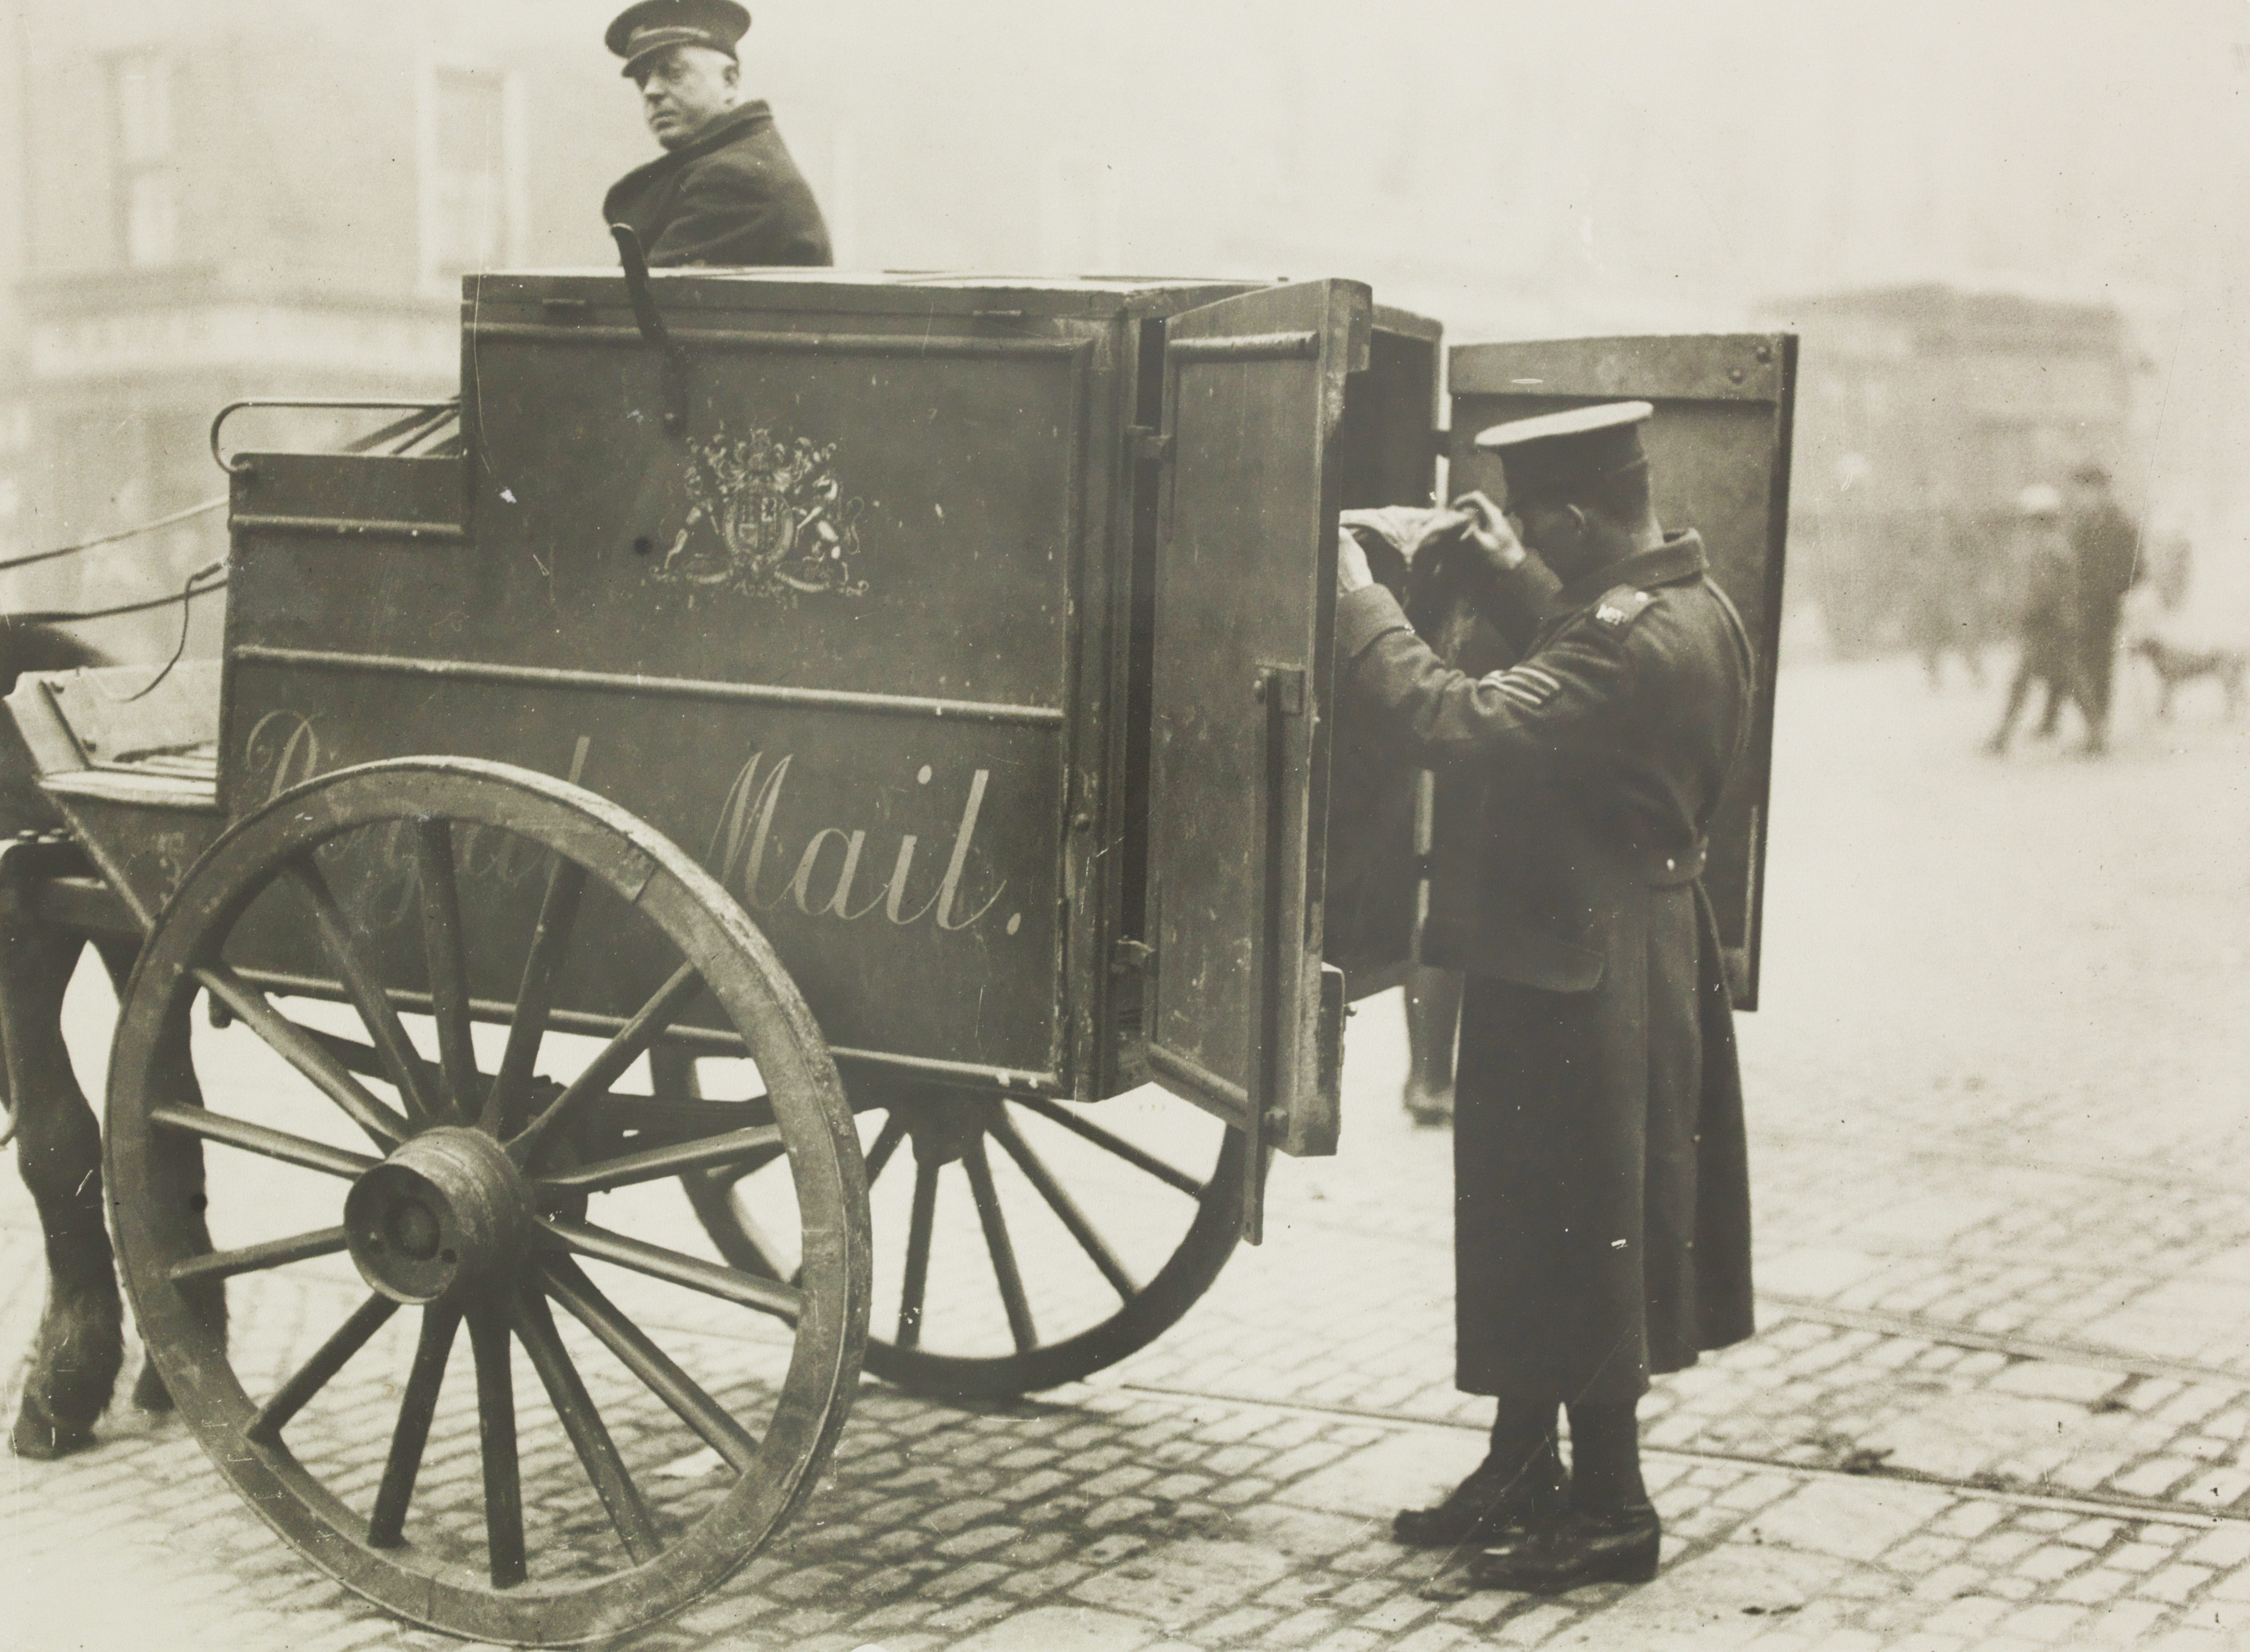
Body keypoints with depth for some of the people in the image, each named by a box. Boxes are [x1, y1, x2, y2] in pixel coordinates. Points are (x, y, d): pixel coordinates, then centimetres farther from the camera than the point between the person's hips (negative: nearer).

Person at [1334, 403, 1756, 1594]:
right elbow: (1568, 678, 22)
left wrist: (1360, 607, -22)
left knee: (1573, 1235, 0)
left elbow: (1467, 724, -31)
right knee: (1532, 1222, 18)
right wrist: (1508, 580, 11)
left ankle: (1609, 1509, 12)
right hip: (1617, 949, 11)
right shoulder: (1674, 605, 7)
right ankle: (1521, 1471, 30)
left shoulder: (1640, 639, -25)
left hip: (1578, 972, -11)